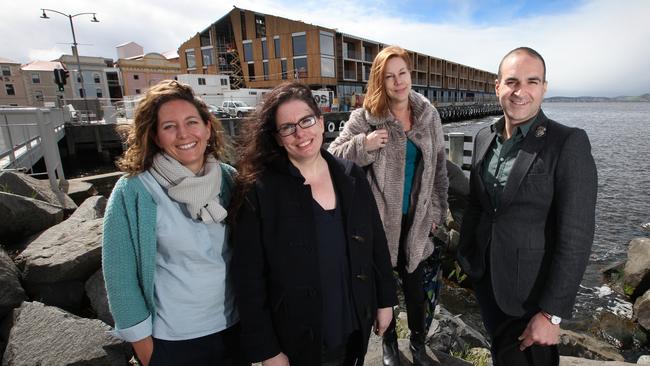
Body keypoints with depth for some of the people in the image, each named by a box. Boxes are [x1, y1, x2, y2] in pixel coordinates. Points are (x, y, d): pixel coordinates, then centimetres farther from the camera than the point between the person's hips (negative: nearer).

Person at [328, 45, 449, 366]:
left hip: (416, 218, 2)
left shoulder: (428, 114, 1)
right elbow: (334, 155, -6)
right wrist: (364, 144, -23)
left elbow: (438, 167, 7)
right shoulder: (365, 117, -9)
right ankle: (389, 340, 41)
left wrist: (436, 211, 7)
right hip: (380, 217, -2)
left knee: (415, 282, 16)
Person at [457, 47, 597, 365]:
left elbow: (575, 236, -19)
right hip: (484, 277, 5)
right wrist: (464, 255, 12)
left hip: (531, 289, -5)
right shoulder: (484, 137, 1)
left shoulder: (569, 143, -17)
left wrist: (552, 314, -18)